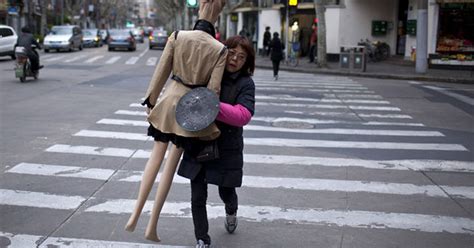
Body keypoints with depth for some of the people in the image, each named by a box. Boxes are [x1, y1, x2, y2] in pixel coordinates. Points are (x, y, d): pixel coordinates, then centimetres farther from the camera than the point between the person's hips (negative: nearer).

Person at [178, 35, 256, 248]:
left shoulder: (245, 83, -8)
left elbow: (244, 115, -22)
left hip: (226, 149, -2)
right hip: (197, 145, 2)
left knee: (226, 193, 13)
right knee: (198, 197, 2)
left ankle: (231, 212, 50)